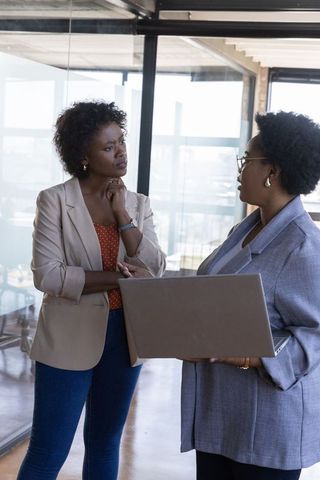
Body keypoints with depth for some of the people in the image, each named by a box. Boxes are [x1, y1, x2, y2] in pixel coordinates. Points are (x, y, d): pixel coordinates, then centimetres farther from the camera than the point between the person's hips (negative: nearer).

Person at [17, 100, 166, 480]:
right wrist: (118, 278, -20)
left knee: (105, 443, 17)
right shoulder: (55, 200, -8)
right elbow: (47, 276, -16)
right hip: (70, 338, -4)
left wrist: (122, 213, -11)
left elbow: (155, 270, -5)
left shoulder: (138, 203, 5)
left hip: (124, 334, 5)